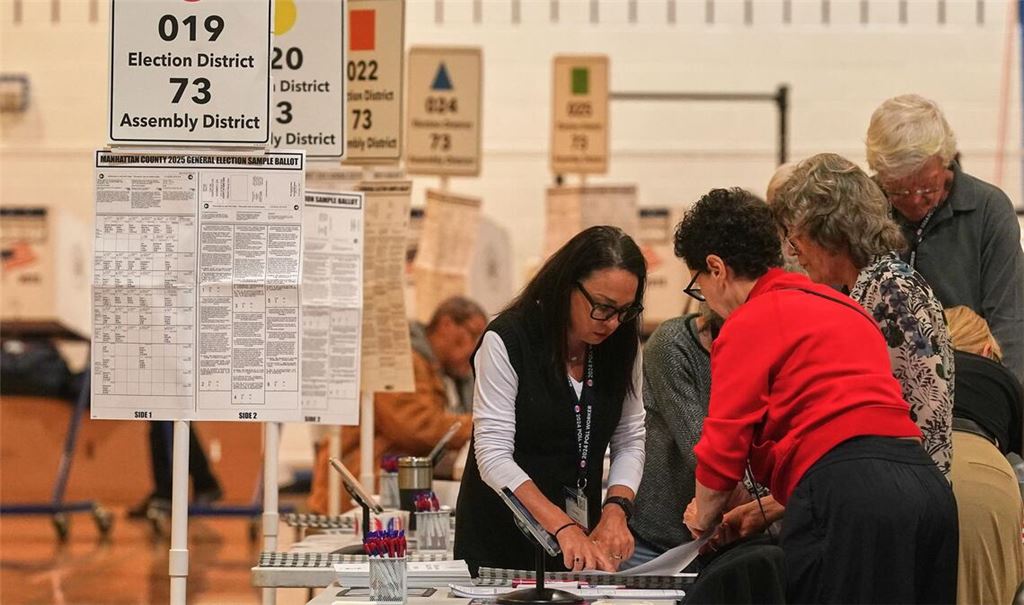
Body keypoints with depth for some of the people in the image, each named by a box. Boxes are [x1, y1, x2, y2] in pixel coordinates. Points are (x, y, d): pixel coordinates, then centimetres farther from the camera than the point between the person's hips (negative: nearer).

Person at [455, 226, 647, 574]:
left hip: (583, 536, 4)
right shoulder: (507, 341, -16)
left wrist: (615, 511, -16)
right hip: (502, 538, -4)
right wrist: (563, 528, -31)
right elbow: (494, 457, -21)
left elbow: (630, 441, 4)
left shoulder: (622, 345, 0)